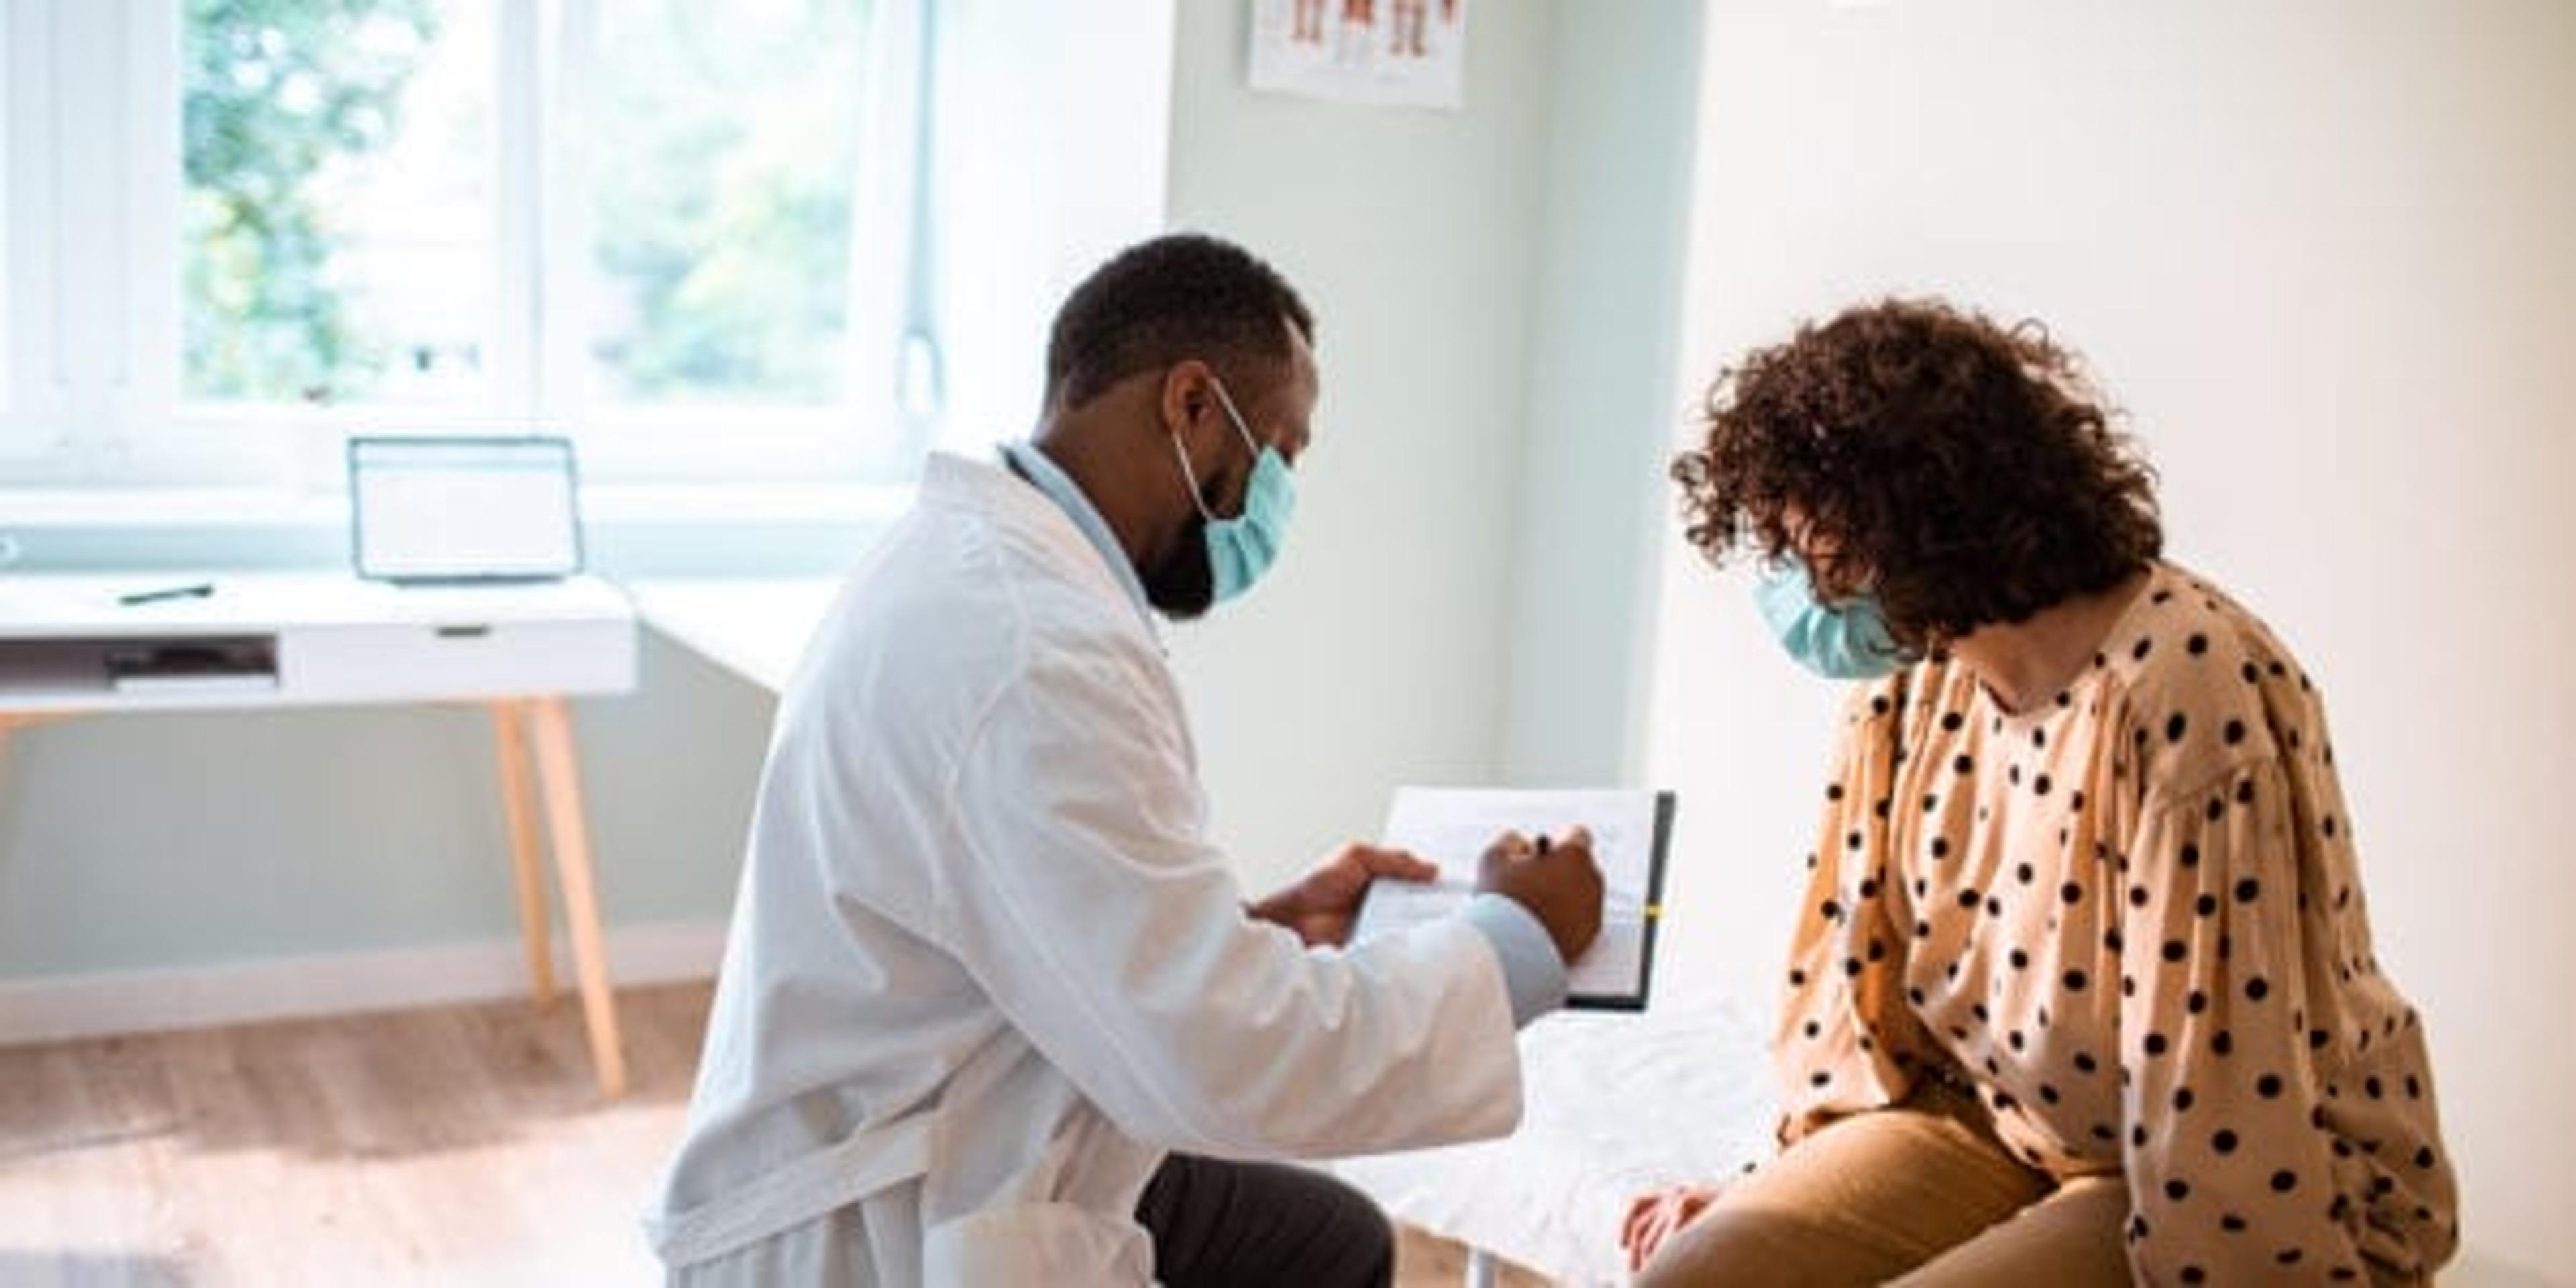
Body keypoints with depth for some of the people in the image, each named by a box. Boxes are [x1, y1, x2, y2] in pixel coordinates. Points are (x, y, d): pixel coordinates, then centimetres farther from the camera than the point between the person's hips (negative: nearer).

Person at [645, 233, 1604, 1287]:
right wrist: (1517, 940, -15)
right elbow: (1230, 1062, -28)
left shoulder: (993, 557, 6)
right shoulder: (1035, 646, -26)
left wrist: (1263, 927, 6)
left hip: (927, 1178, 10)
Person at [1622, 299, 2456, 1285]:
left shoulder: (2182, 687, -25)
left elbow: (2224, 1092, -24)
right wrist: (1803, 1185, 7)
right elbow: (1862, 957, 8)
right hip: (1992, 1125, 7)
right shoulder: (1913, 681, -1)